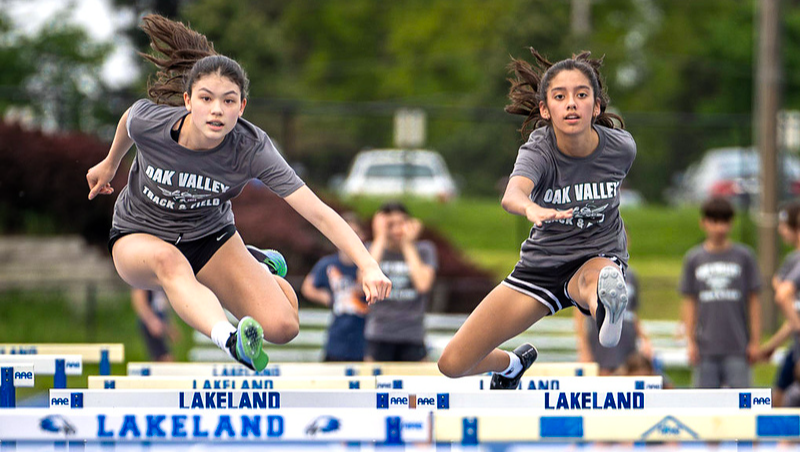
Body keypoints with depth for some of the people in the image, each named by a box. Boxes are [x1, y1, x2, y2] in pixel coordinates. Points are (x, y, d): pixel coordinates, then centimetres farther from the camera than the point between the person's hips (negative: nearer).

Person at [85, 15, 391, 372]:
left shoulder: (251, 150, -29)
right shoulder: (148, 121, -26)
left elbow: (318, 213, -35)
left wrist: (368, 266, -48)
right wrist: (110, 164, 22)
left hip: (211, 238, 1)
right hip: (138, 237, -1)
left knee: (283, 327, -15)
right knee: (168, 260, -40)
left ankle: (256, 269, 22)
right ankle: (229, 339, -67)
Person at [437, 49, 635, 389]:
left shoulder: (620, 147, -15)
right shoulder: (538, 150, -22)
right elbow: (512, 194, -46)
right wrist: (532, 208, -70)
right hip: (541, 262, 2)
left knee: (594, 280, -43)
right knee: (453, 364, 2)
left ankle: (606, 309, -79)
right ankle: (513, 364, 36)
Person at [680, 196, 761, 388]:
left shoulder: (744, 256, 3)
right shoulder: (693, 259, 7)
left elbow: (754, 302, 5)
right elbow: (689, 303, 9)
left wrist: (755, 341, 1)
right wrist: (690, 341, 3)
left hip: (737, 347, -1)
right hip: (706, 348, 1)